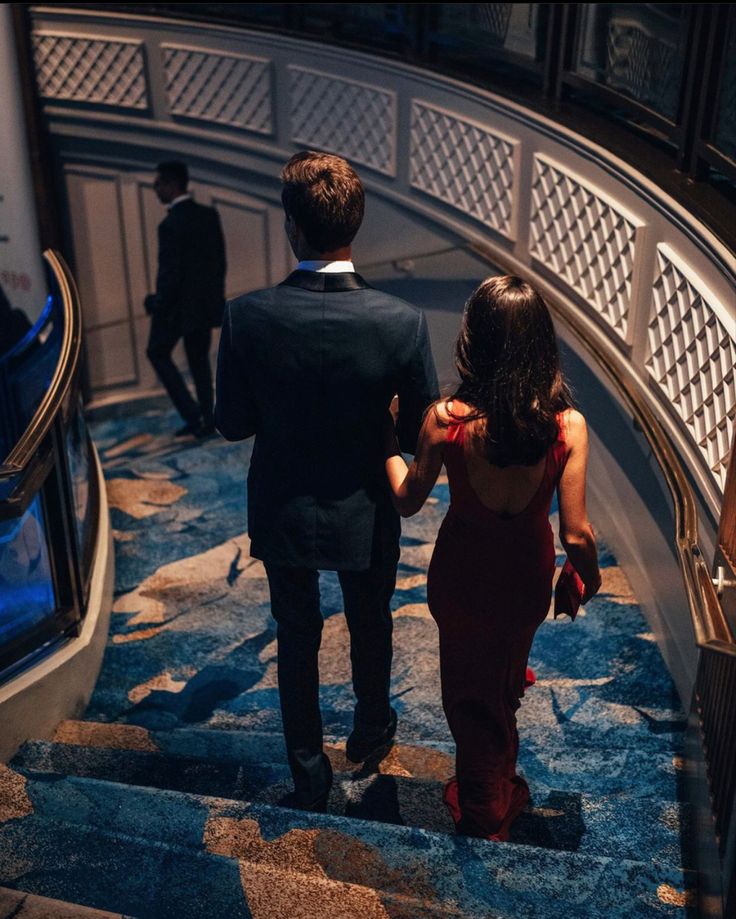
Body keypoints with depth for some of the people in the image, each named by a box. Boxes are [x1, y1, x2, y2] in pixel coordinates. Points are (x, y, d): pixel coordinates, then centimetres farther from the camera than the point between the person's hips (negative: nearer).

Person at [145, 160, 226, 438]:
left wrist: (158, 306, -9)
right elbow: (220, 261, 7)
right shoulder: (210, 215, 2)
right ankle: (206, 420, 17)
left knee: (158, 353, 12)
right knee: (199, 360, 17)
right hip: (206, 302, 7)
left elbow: (169, 273, -20)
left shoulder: (170, 225, -20)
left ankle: (191, 414, 4)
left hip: (179, 304, -7)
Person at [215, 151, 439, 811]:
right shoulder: (401, 322, -24)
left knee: (297, 635, 23)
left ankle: (309, 772, 39)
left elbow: (232, 423, -11)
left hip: (282, 512, 0)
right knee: (370, 626, 27)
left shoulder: (248, 317, -23)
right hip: (366, 516, 0)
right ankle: (371, 728, 54)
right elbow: (423, 435, -14)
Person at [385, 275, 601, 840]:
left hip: (462, 570, -2)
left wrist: (389, 442, 7)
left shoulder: (447, 419, -26)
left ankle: (485, 809, 44)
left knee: (473, 687, 24)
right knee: (506, 665, 35)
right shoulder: (568, 426, -24)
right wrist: (589, 577, 2)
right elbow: (576, 534, -19)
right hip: (528, 572, 3)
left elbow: (408, 500, -11)